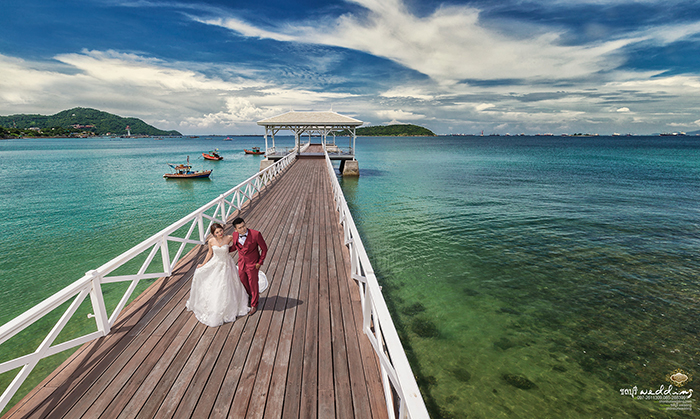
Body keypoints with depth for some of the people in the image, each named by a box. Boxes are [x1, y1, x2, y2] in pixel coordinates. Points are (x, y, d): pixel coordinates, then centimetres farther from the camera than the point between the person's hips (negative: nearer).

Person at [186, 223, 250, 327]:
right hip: (215, 264, 1)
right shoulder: (211, 241, -15)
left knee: (226, 287, 10)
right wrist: (203, 264, 7)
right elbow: (210, 253, 2)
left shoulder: (229, 238, -19)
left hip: (226, 265, -1)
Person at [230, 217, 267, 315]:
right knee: (243, 283, 23)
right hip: (241, 264, 4)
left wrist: (260, 262, -13)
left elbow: (264, 248, -13)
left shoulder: (255, 234, -25)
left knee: (253, 285, 13)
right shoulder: (235, 235, -11)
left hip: (253, 265, -4)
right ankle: (250, 296, 55)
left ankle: (254, 305, 38)